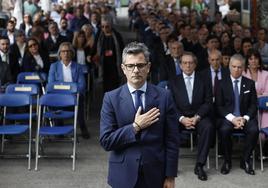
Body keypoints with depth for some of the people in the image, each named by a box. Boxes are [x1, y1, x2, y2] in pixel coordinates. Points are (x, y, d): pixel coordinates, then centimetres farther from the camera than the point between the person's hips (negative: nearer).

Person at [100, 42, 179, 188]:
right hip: (124, 176, 0)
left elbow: (172, 140, -2)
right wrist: (135, 127, -16)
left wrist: (170, 176, -4)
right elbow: (105, 141, -9)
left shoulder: (164, 96, -3)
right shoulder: (111, 98, -4)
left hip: (155, 176, 0)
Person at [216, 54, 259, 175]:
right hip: (228, 118, -1)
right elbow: (219, 106, 1)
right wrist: (232, 118, -15)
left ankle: (245, 161, -10)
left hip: (245, 117, 1)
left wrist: (245, 118, -12)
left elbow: (253, 105, 7)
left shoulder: (250, 83, 10)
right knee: (224, 130, -34)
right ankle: (227, 161, -12)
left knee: (254, 130, -31)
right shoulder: (222, 84, 6)